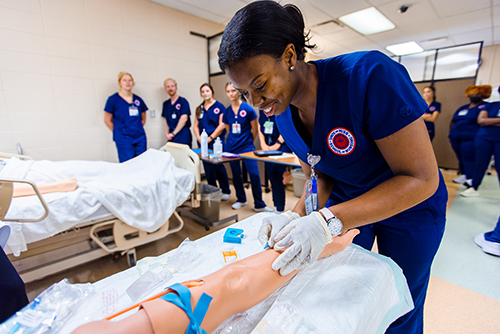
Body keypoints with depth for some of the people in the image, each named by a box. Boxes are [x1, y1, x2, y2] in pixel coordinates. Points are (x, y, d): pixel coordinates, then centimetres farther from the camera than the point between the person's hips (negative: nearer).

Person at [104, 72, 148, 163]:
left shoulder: (138, 100, 9)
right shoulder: (113, 99, -1)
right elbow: (107, 120, 3)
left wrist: (137, 129, 10)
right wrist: (119, 131, 4)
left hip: (140, 138, 4)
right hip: (123, 139, -4)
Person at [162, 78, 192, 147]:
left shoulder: (183, 101, -2)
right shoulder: (166, 104, 15)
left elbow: (184, 119, -11)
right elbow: (167, 120, 17)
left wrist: (173, 133, -12)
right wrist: (167, 133, 1)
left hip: (183, 136, -5)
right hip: (171, 136, 5)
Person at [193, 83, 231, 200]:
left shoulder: (219, 106, -1)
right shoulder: (199, 109, 15)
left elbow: (222, 125, -9)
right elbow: (195, 126, 13)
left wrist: (210, 138, -13)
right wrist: (199, 138, -4)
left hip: (216, 142, -5)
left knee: (218, 166, -3)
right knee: (208, 168, 7)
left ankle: (226, 191, 14)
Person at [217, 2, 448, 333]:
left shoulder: (370, 74, -31)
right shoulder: (283, 113, -12)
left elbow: (422, 178, -29)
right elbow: (321, 175, -3)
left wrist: (328, 221, -39)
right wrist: (297, 215, -22)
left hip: (410, 204, -3)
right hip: (345, 201, 4)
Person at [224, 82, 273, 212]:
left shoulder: (248, 109, -8)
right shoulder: (227, 111, 5)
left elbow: (255, 130, -1)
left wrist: (247, 140, 9)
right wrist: (233, 141, 14)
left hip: (247, 146, -4)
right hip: (231, 146, 4)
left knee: (254, 174, -9)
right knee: (236, 174, 11)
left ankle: (259, 204, 4)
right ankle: (241, 199, 30)